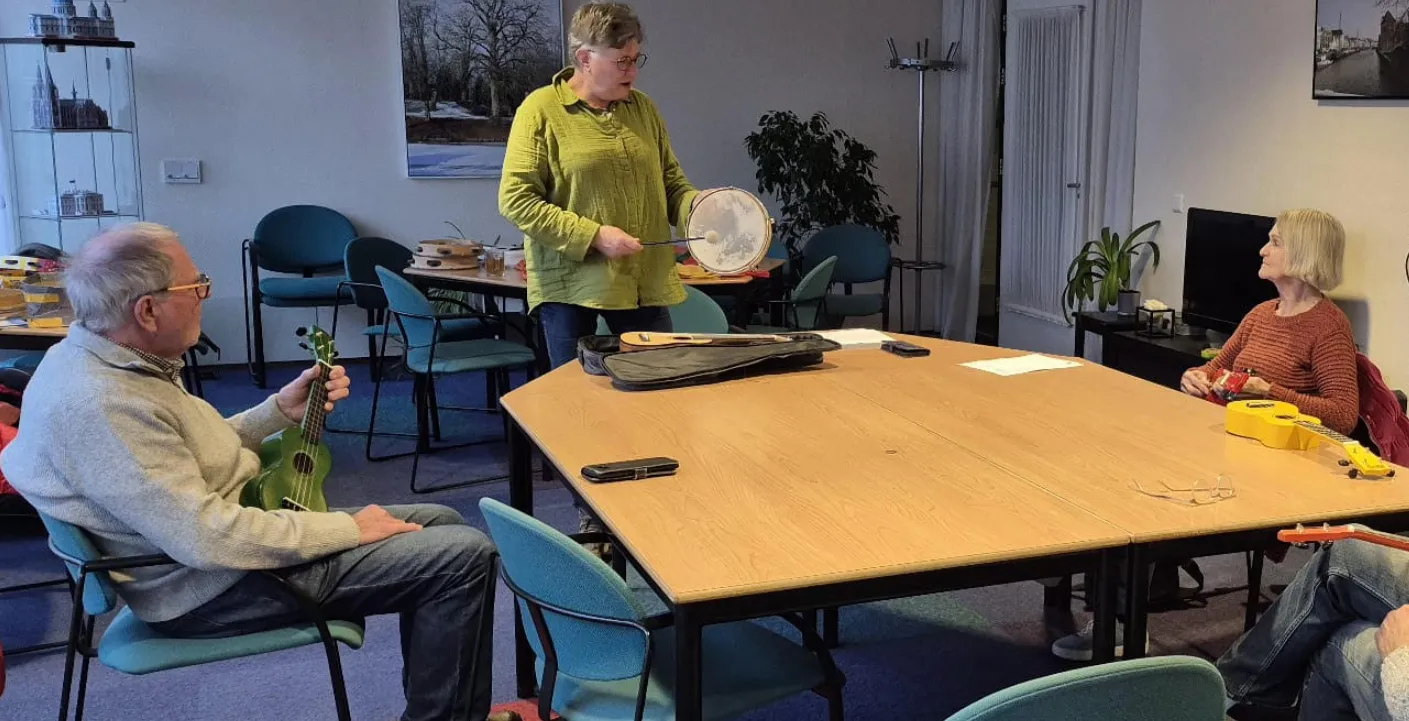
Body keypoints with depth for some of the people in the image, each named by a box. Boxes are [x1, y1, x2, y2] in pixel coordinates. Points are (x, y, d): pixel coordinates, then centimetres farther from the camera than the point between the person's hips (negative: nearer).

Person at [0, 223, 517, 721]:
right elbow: (207, 538, -32)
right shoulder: (101, 403, -29)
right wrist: (349, 528, -22)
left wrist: (282, 410, 5)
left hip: (235, 521, 11)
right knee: (466, 555, -16)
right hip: (218, 584, -11)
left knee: (441, 523, 14)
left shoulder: (90, 355, 4)